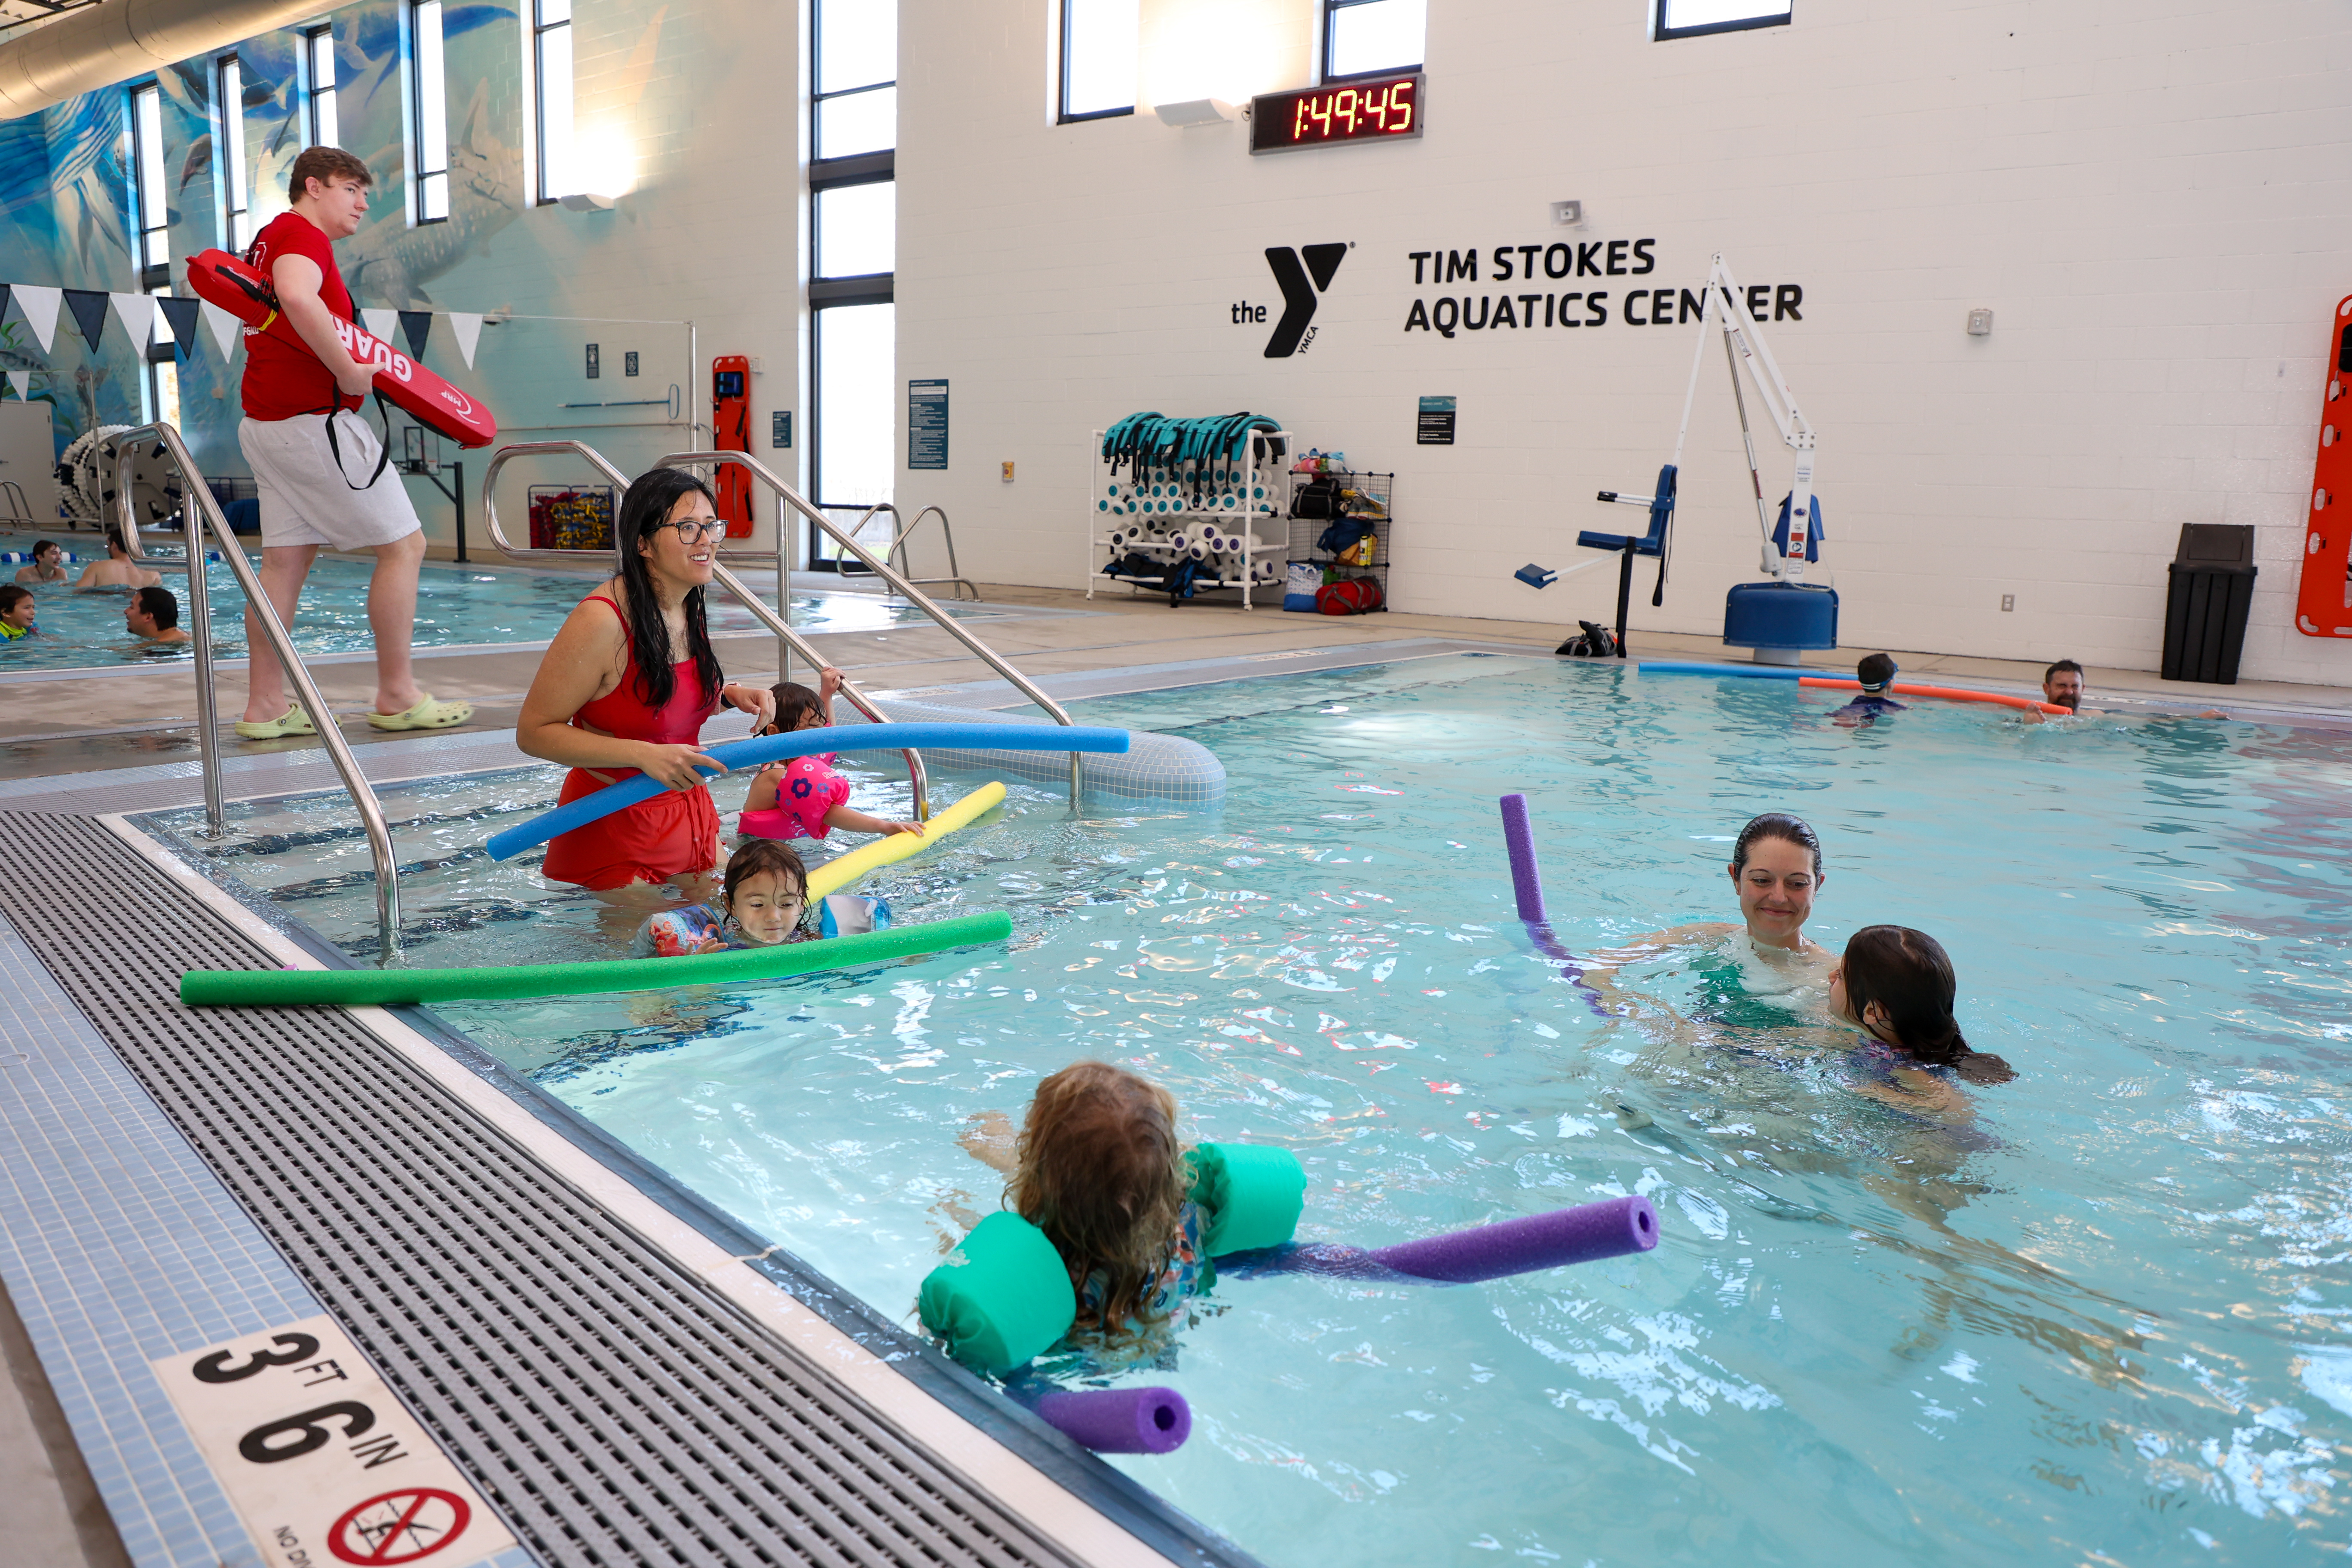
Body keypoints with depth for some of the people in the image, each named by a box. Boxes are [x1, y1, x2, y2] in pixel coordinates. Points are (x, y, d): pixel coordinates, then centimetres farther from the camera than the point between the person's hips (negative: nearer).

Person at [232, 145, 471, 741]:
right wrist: (348, 370, -24)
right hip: (312, 419, -10)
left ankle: (265, 706, 7)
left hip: (265, 422, 10)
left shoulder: (269, 238, 25)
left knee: (284, 562, 7)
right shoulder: (303, 233, -9)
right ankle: (397, 696, 0)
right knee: (404, 544, -4)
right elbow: (297, 296, -31)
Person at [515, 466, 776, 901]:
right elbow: (533, 732, -23)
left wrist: (729, 695, -3)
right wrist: (645, 755, -30)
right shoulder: (601, 621, -25)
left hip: (688, 809, 7)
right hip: (613, 823, -7)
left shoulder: (689, 610, 0)